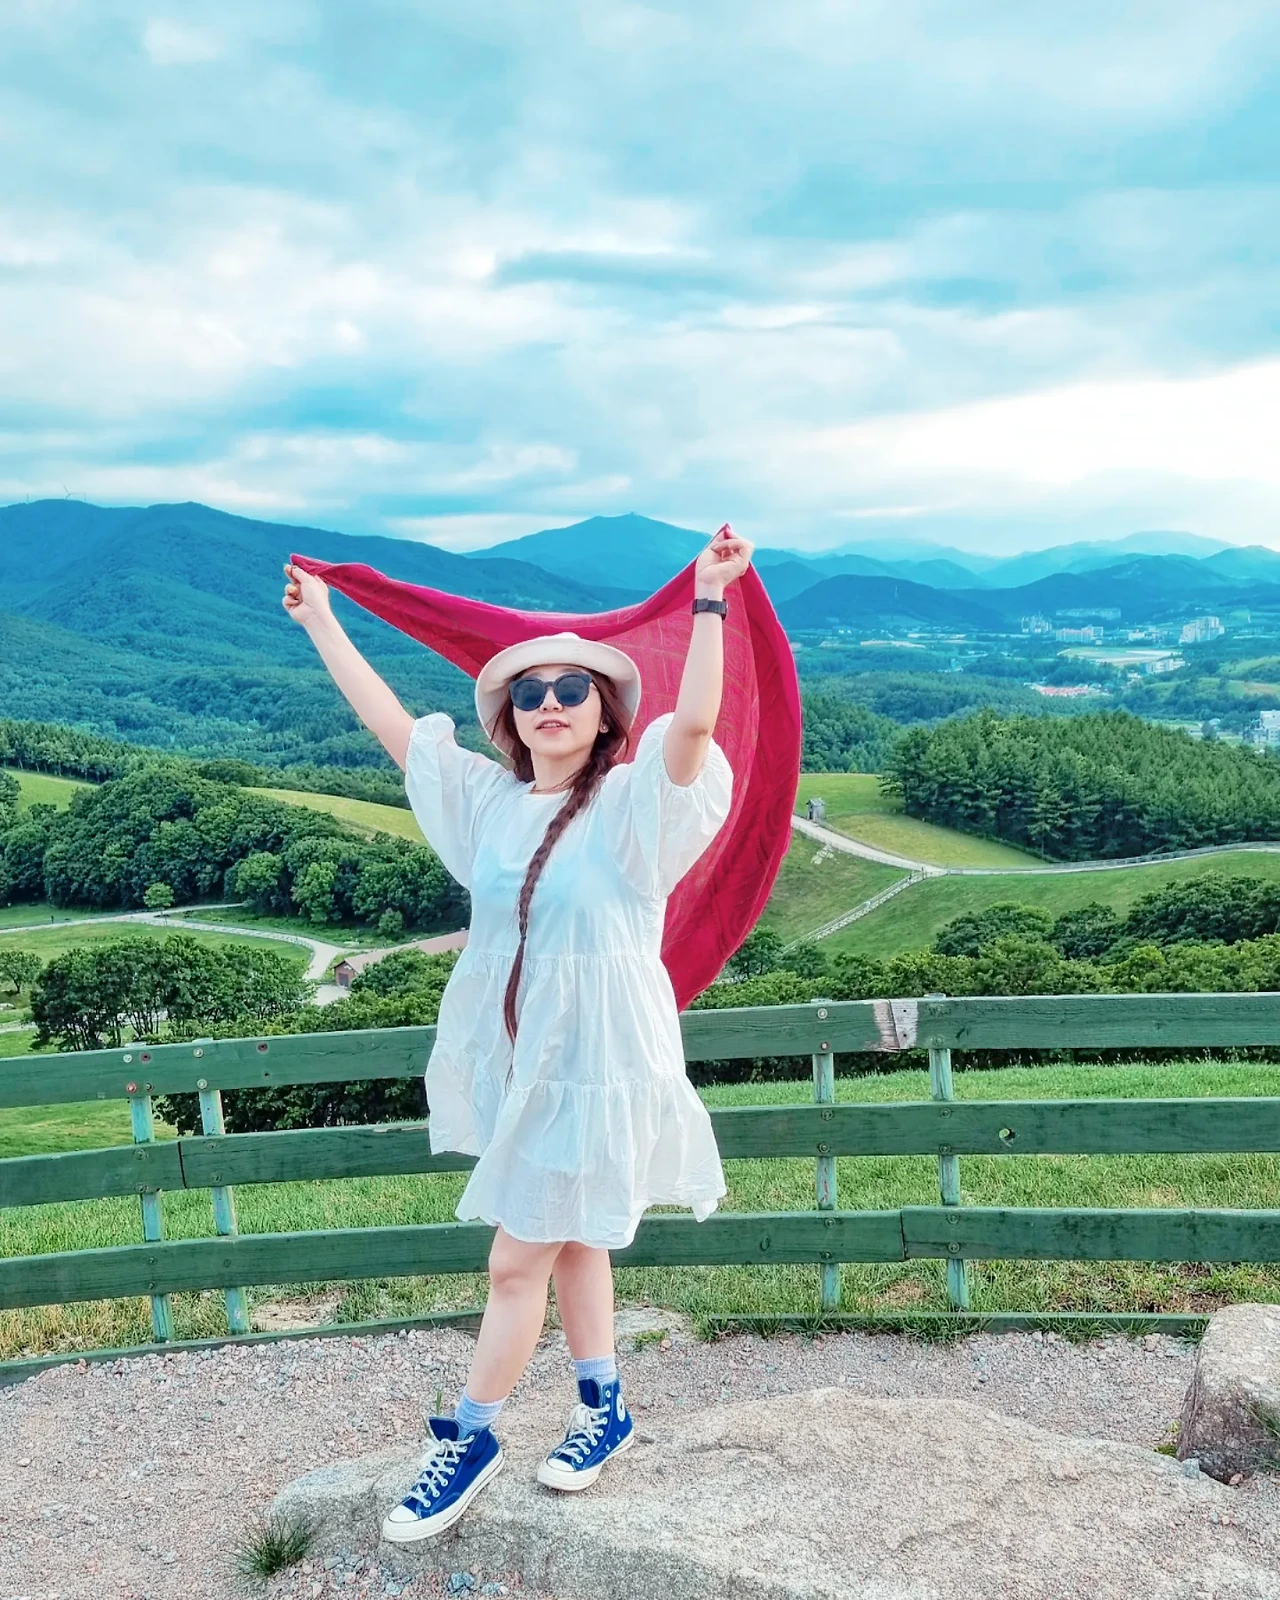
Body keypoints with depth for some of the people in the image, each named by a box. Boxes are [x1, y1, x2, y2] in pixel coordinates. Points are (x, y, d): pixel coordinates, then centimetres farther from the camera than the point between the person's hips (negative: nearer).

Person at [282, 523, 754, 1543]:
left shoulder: (633, 801, -11)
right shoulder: (487, 799, 3)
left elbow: (695, 719, -28)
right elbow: (390, 723, 9)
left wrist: (710, 599, -33)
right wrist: (321, 621, 12)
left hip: (596, 1059, -6)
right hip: (513, 1056, 6)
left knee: (518, 1259, 3)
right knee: (569, 1244, 19)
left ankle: (468, 1439, 22)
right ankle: (605, 1409, 37)